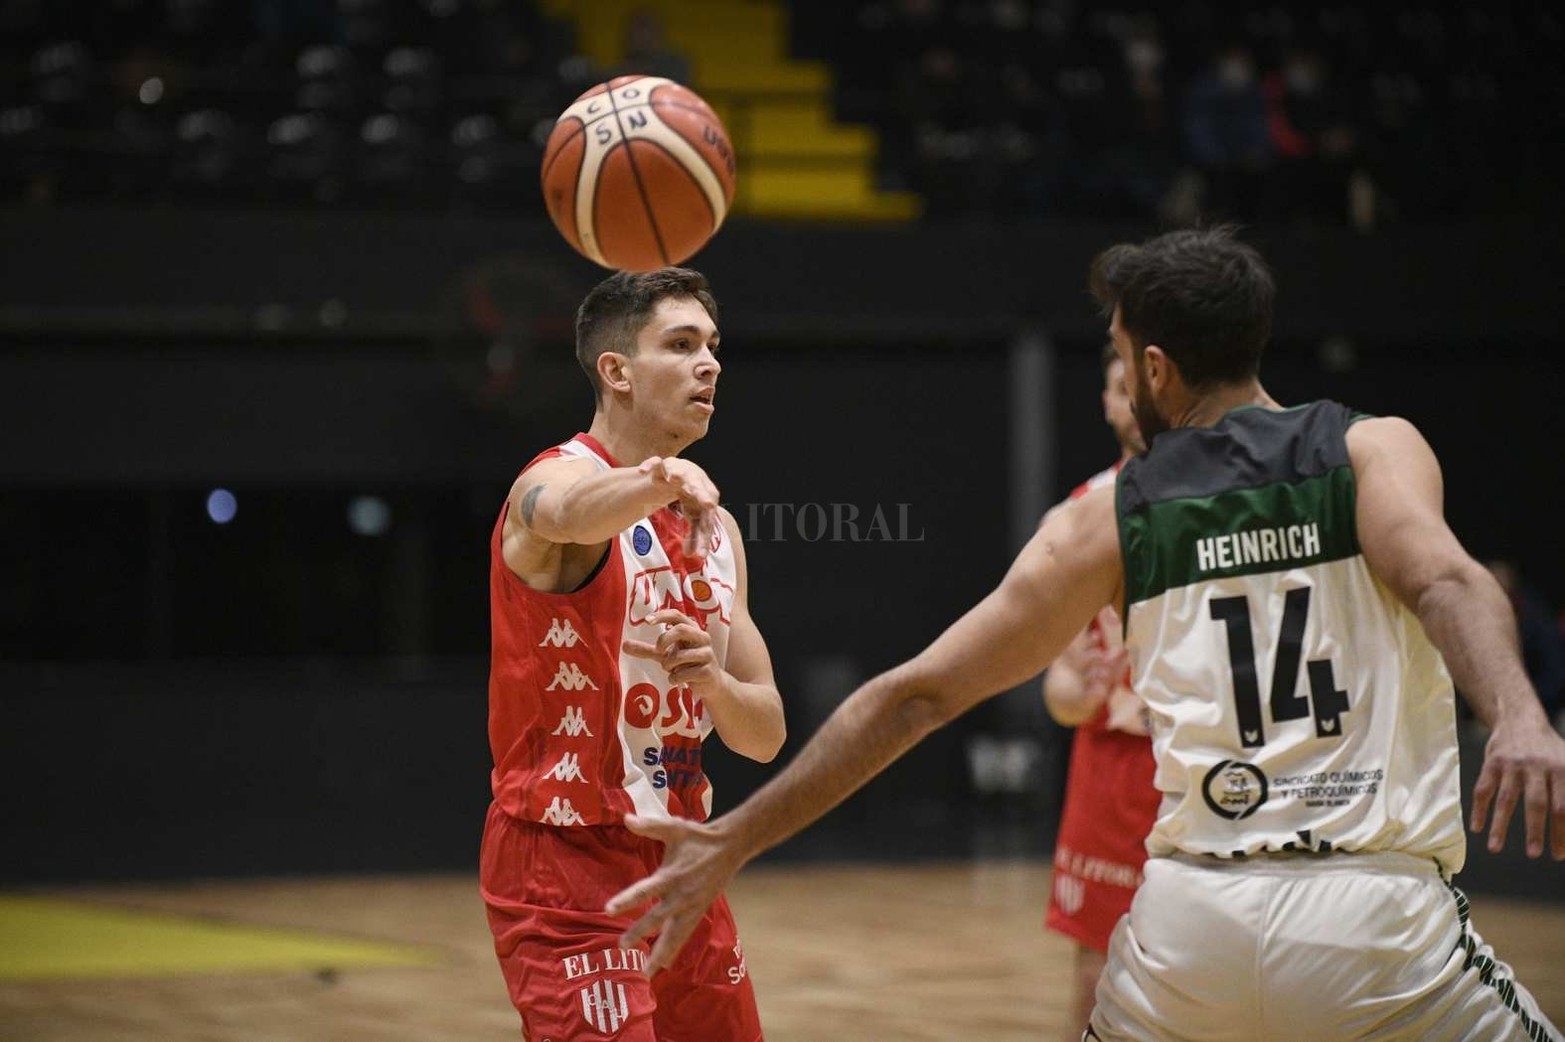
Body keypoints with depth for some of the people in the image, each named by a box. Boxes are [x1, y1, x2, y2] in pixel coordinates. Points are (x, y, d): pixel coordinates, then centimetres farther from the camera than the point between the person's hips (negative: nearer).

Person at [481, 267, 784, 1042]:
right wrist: (661, 479, -61)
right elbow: (567, 514, -40)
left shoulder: (714, 526, 12)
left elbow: (764, 735, 11)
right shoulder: (561, 479, -11)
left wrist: (710, 677, -12)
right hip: (566, 860, -8)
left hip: (677, 858, 8)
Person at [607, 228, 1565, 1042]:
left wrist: (735, 840, 19)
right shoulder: (1373, 450, 6)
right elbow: (1442, 579, -17)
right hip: (1373, 915, -3)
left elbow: (915, 695, 12)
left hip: (1190, 920, 3)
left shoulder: (1106, 523, 11)